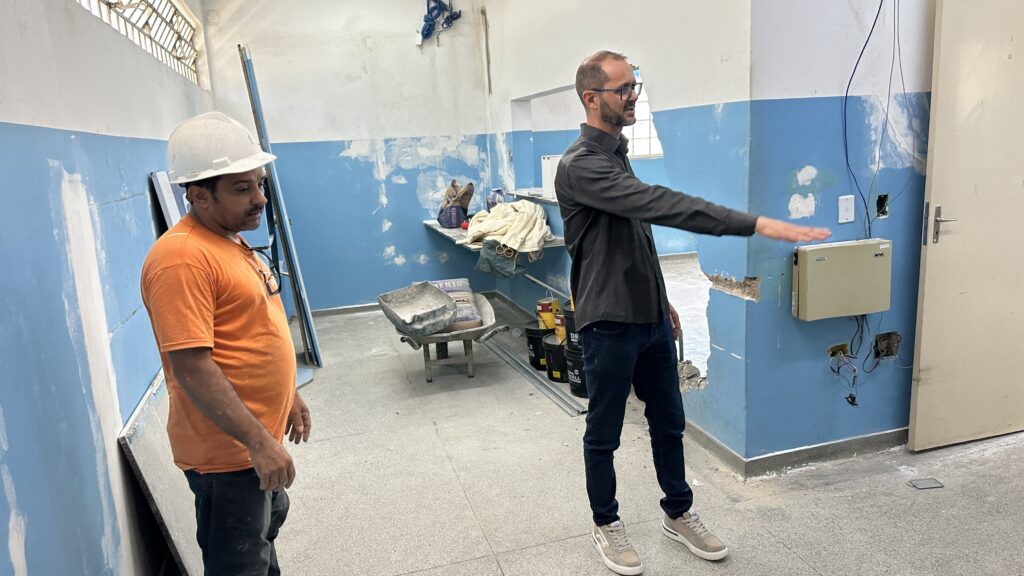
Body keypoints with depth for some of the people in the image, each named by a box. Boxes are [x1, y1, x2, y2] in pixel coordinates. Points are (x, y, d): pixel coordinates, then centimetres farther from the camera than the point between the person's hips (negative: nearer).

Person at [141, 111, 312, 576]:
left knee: (268, 524, 28)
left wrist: (288, 396, 18)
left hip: (259, 436, 10)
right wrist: (258, 441, -27)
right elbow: (191, 366, -28)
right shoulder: (182, 257, -23)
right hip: (229, 449, -9)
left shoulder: (230, 241, 8)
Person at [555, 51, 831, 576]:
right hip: (610, 324, -8)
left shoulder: (617, 153, 11)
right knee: (604, 433, 10)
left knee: (669, 423, 18)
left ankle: (678, 514, 36)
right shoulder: (580, 166, -20)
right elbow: (660, 205, -32)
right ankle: (606, 524, 30)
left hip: (651, 318, 9)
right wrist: (757, 225, -37)